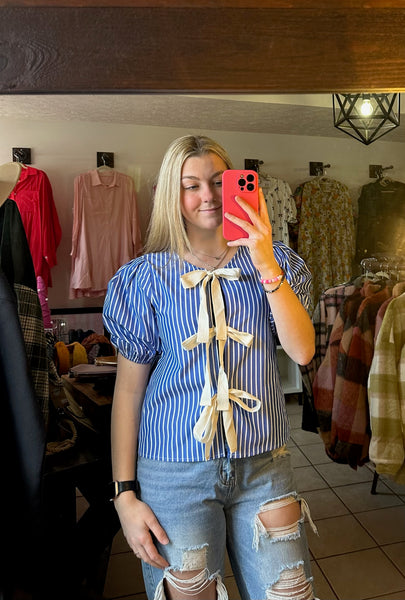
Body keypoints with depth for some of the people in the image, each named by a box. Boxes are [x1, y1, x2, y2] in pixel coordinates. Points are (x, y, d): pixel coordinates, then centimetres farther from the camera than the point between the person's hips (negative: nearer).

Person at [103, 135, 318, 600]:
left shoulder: (270, 263, 2)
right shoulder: (149, 277, -5)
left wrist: (267, 269, -20)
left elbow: (302, 352, -10)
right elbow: (128, 388, -4)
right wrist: (125, 494, -5)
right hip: (174, 470, -1)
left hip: (263, 463, 2)